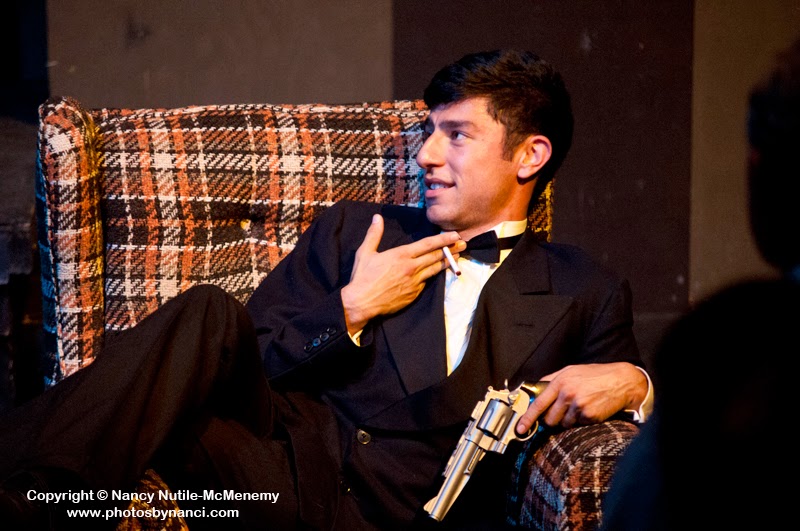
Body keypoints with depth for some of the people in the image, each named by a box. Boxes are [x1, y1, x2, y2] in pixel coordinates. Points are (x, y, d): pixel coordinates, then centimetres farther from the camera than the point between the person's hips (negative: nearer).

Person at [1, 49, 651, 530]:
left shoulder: (584, 293, 17)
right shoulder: (352, 231, 21)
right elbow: (249, 363, 16)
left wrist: (630, 384, -6)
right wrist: (351, 310, 2)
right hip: (288, 454, 2)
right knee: (211, 316, -30)